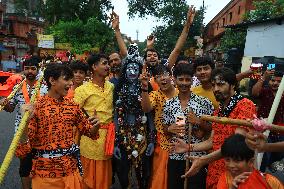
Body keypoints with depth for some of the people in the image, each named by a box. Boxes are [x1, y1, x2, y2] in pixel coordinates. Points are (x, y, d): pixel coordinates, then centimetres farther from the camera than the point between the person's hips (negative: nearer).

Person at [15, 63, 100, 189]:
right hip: (44, 172, -3)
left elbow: (86, 129, 11)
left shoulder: (72, 105, 1)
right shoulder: (36, 106, -12)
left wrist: (95, 126, -11)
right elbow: (22, 149, -12)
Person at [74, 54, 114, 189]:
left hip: (108, 135, 4)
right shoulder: (82, 89, -8)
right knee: (90, 178, 10)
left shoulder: (111, 87, 6)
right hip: (91, 136, -4)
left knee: (105, 176, 18)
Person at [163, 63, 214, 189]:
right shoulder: (169, 104, 1)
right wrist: (170, 129, -13)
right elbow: (165, 130, 8)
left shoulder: (204, 103, -7)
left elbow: (213, 129, -1)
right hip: (175, 158, 3)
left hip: (197, 157, -2)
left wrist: (199, 122, -18)